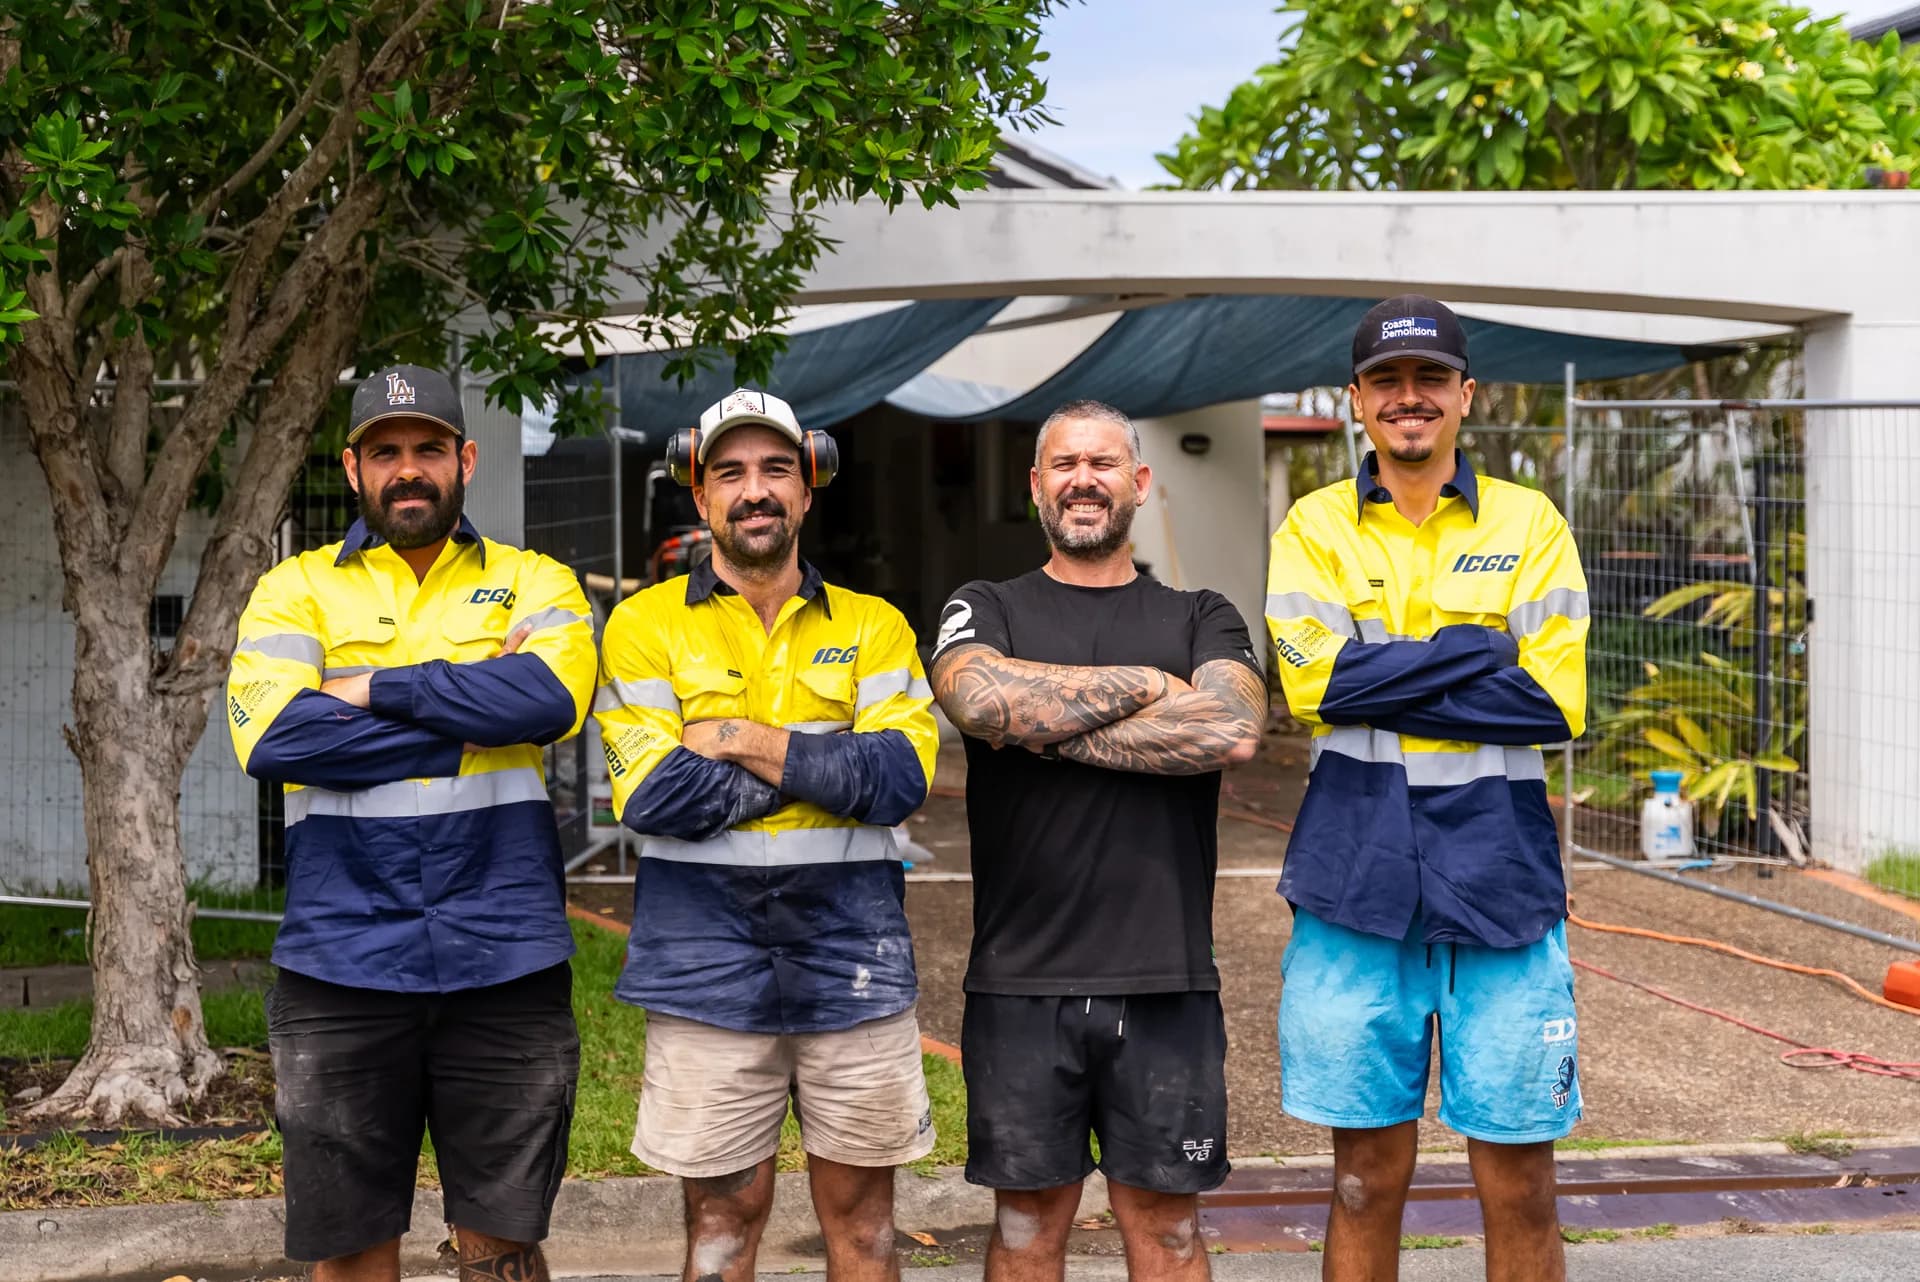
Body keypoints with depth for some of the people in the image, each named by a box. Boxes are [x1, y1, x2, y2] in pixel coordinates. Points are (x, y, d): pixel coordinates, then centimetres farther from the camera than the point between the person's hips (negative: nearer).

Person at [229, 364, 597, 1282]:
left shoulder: (534, 583, 9)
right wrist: (468, 726, -9)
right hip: (342, 959, 1)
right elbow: (272, 736, -10)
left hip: (504, 961, 0)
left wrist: (377, 689, -10)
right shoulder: (295, 590, 8)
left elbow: (549, 697, -14)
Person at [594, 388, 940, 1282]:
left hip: (854, 963, 1)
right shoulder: (647, 624, 2)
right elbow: (654, 795, -11)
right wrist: (826, 759, -9)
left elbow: (900, 778, -9)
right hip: (705, 966, -1)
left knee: (860, 1209, 11)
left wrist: (745, 741, -13)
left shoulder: (872, 627, 6)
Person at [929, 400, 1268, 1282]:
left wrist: (1047, 732, -10)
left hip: (1166, 979, 1)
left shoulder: (1202, 620, 10)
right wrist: (1146, 683, -8)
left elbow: (1234, 729, -12)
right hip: (1020, 979, 0)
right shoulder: (984, 612, 9)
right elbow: (981, 697, -16)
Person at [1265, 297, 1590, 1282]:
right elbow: (1313, 681, -9)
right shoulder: (1315, 525, 7)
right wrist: (1482, 651, -10)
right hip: (1356, 877, 0)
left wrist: (1383, 684, -10)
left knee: (1518, 1183, 6)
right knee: (1367, 1177, 9)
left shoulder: (1529, 523, 6)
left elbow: (1555, 704, -6)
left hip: (1500, 877, 0)